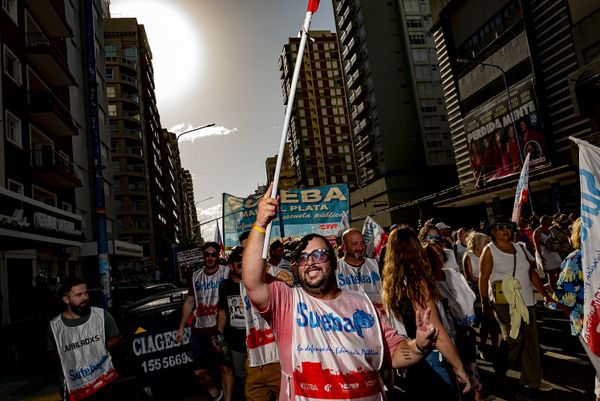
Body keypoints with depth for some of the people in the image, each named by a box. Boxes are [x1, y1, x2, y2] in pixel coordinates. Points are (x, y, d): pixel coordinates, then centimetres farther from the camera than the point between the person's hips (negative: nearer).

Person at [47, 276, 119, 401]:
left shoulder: (102, 315, -10)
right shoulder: (55, 326, -8)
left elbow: (114, 340, 3)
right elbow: (55, 353, 9)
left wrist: (98, 352, -5)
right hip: (74, 388, 0)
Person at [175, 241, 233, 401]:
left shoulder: (226, 273, -5)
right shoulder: (195, 276, 11)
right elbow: (189, 302, 16)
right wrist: (181, 328, 13)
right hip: (199, 330, 5)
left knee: (225, 367, -1)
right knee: (199, 370, 10)